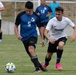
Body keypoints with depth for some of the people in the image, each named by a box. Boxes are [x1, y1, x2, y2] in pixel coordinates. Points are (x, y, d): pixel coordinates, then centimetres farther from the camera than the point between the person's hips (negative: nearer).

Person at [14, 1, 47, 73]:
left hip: (33, 35, -2)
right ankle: (40, 66, 25)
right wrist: (17, 34, -12)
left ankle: (37, 68, -30)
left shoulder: (36, 16, -4)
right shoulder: (20, 15, -4)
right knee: (31, 55, 4)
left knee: (31, 49, -28)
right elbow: (16, 26, 6)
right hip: (24, 37, 3)